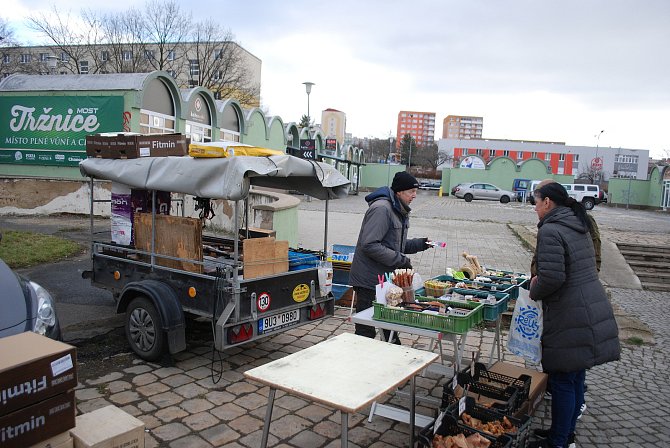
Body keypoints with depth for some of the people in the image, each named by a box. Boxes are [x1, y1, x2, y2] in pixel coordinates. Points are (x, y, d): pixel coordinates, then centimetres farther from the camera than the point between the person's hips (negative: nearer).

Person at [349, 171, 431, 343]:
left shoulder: (401, 211, 13)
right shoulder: (381, 209, -19)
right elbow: (369, 245, -26)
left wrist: (420, 244, 5)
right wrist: (400, 260, -23)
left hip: (388, 279, 10)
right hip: (369, 281, -9)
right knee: (366, 332, 2)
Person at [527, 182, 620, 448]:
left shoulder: (550, 231, -17)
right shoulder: (579, 226, 13)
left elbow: (552, 278, -24)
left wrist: (534, 291, -4)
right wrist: (540, 281, 14)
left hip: (569, 319, -9)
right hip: (593, 309, 9)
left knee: (562, 381, 3)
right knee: (576, 378, 19)